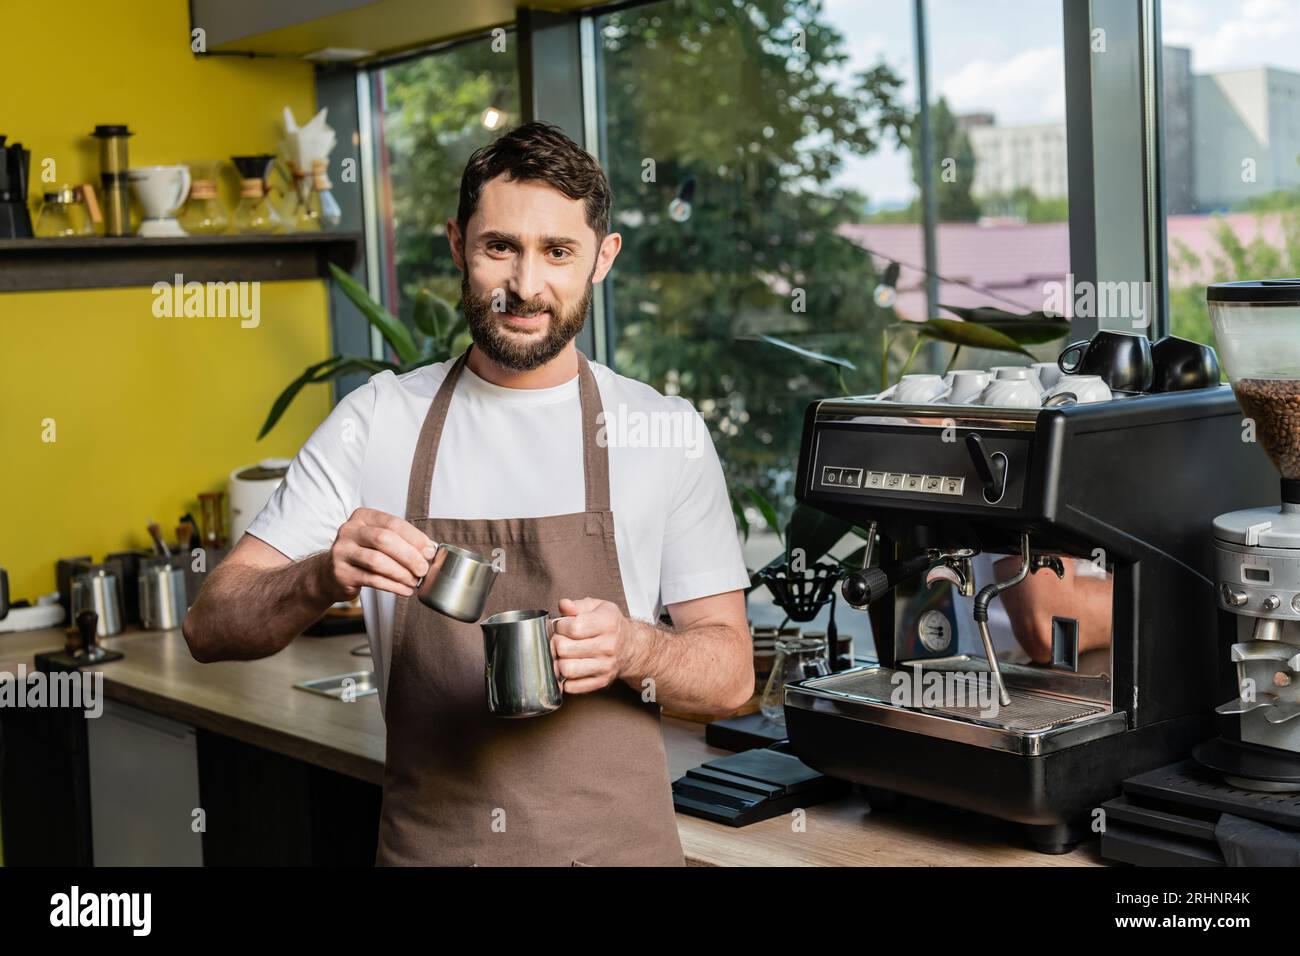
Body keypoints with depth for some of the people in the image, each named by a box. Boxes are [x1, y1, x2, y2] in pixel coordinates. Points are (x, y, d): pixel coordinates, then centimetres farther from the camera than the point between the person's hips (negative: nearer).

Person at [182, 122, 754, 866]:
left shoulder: (668, 433, -4)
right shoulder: (375, 422, -2)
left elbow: (731, 672, -2)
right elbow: (212, 626, -5)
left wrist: (634, 649, -23)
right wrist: (324, 579, -25)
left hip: (615, 841, 0)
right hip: (426, 841, 1)